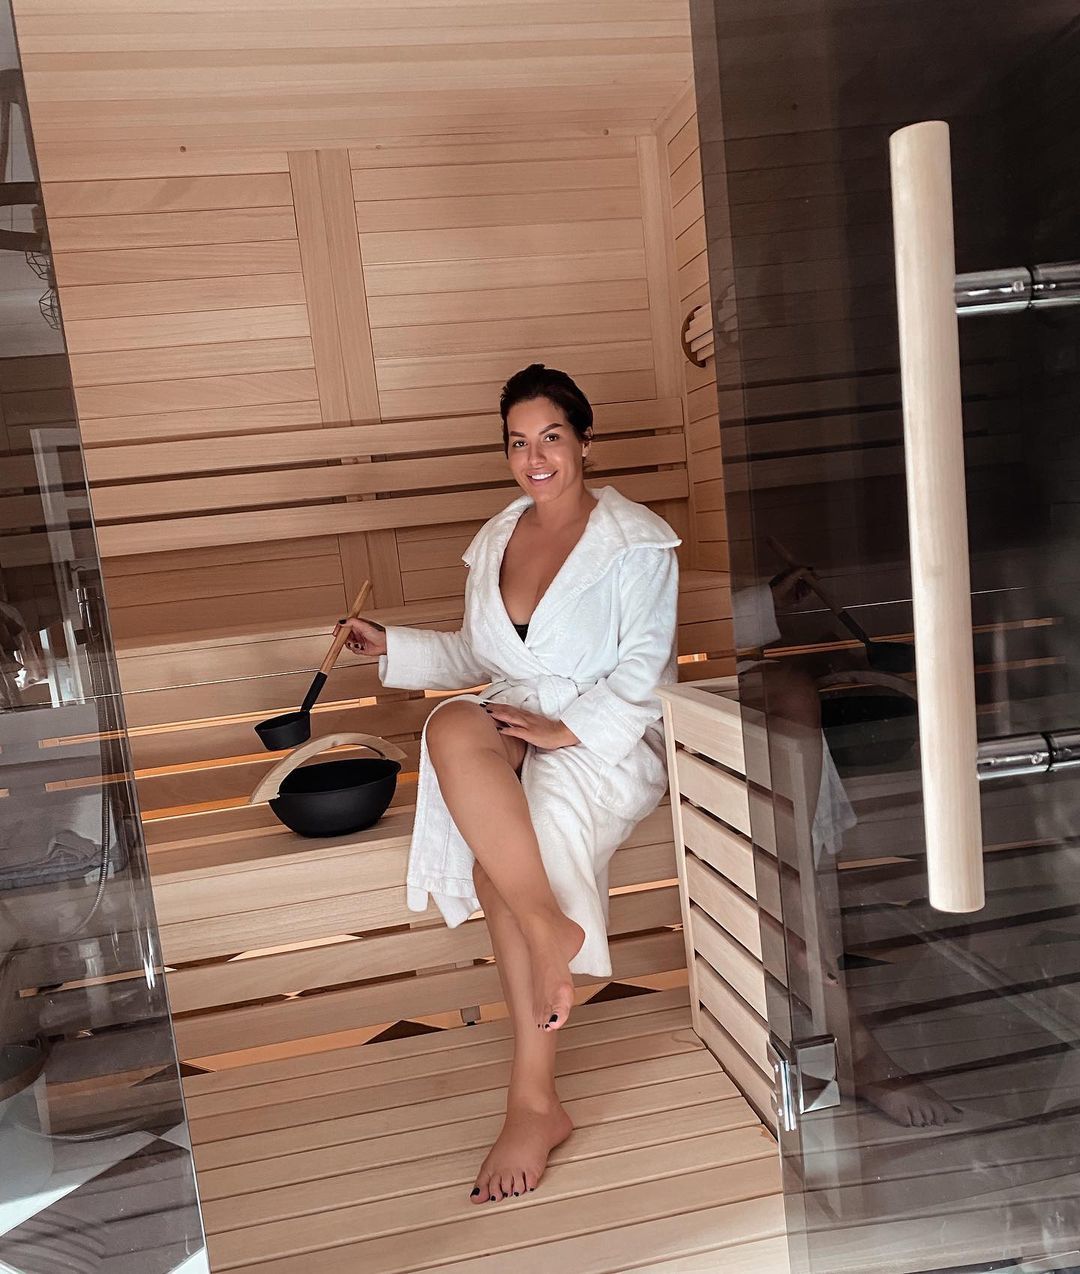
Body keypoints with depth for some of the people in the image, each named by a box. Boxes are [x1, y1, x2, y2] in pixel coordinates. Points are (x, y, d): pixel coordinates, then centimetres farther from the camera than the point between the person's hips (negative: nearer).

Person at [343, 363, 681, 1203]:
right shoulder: (496, 541, 17)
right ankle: (551, 931, -22)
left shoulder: (636, 540, 0)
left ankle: (534, 1100, -13)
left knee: (499, 853, -28)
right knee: (451, 730, -31)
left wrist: (569, 728, -21)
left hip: (607, 739, -5)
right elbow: (474, 657, 22)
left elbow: (642, 667, -8)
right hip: (511, 724, 5)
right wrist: (391, 647, 9)